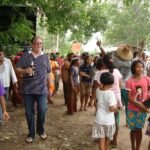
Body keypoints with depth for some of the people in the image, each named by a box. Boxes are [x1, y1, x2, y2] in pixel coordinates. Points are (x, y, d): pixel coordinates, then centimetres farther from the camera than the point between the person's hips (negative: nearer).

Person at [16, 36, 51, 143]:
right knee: (29, 112, 6)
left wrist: (50, 87, 13)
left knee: (42, 111, -4)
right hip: (27, 89, 0)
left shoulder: (45, 57, 11)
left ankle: (41, 130, 22)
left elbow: (48, 73, 14)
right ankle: (31, 134, 21)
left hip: (42, 89, 1)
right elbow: (17, 69, 2)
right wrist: (25, 70, -19)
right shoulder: (25, 56, 4)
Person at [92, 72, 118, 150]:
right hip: (109, 120, -3)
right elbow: (111, 108, -23)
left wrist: (102, 85, 11)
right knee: (107, 139, 21)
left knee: (101, 139, 8)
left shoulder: (98, 90, -3)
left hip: (99, 119, 3)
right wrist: (116, 108, -6)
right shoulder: (110, 93, -19)